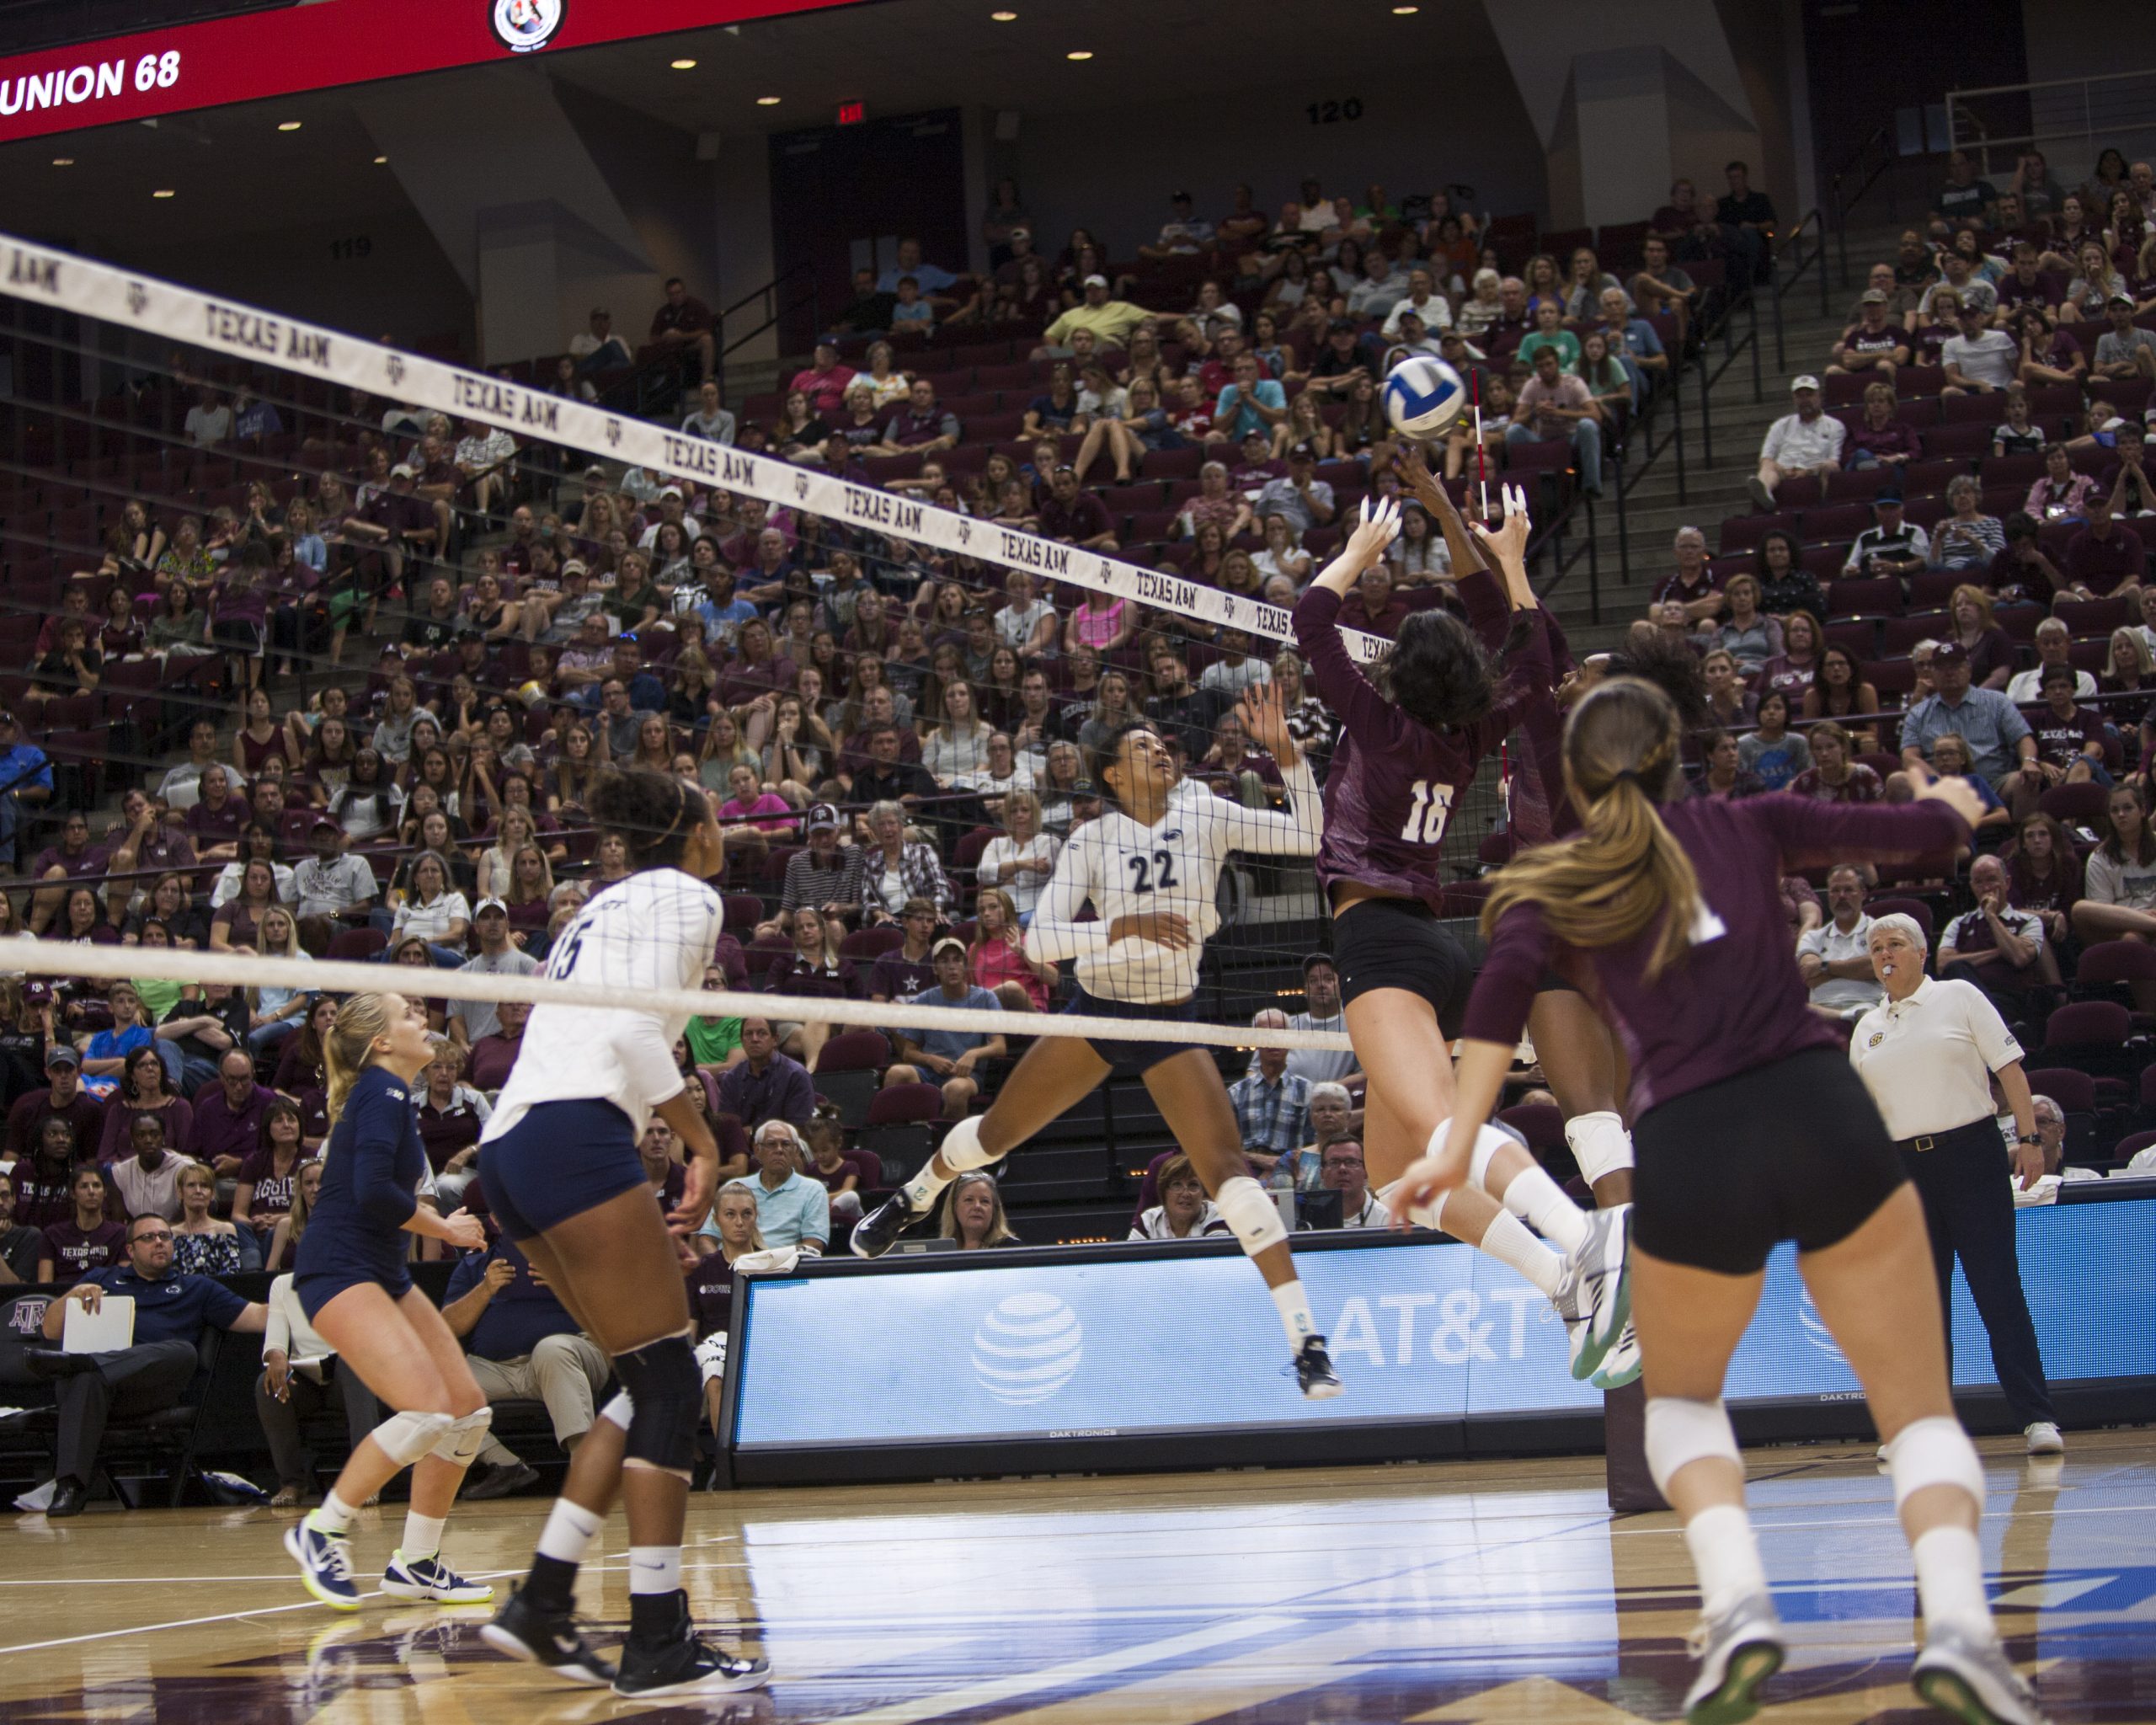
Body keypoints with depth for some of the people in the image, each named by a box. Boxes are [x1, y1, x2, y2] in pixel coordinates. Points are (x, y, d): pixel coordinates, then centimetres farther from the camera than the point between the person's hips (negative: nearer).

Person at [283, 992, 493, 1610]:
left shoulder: (386, 1095, 17)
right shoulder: (384, 1092, -12)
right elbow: (374, 1192, -24)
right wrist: (444, 1228, -10)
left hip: (382, 1275, 10)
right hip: (339, 1273, -10)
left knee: (469, 1410, 5)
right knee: (428, 1410, -22)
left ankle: (416, 1564, 13)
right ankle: (321, 1533, -6)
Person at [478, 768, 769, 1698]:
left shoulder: (605, 904, 28)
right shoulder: (686, 897, 1)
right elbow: (635, 1032, -13)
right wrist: (702, 1142, -6)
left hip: (508, 1151, 9)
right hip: (576, 1138, -9)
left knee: (650, 1383, 13)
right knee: (669, 1383, -5)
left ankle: (541, 1603, 9)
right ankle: (658, 1642, -8)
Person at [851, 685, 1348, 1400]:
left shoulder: (1205, 817, -5)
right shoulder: (1090, 841, -7)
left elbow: (1306, 836, -12)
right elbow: (1039, 938, -16)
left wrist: (1284, 750, -23)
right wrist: (1122, 927, -31)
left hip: (1172, 1023, -1)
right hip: (1095, 1011, 1)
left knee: (1228, 1168, -16)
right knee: (994, 1133, 13)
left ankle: (1306, 1340, -17)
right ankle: (913, 1199, 48)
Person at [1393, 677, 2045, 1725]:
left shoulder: (1552, 887, 14)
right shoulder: (1747, 827, 17)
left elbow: (1508, 977, -7)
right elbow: (1931, 833, 19)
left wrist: (1460, 1146, -10)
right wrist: (1942, 801, 43)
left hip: (1689, 1158, 0)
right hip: (1824, 1117, 0)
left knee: (1680, 1396, 27)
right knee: (1919, 1412, 11)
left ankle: (1736, 1599, 1)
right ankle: (1959, 1619, -17)